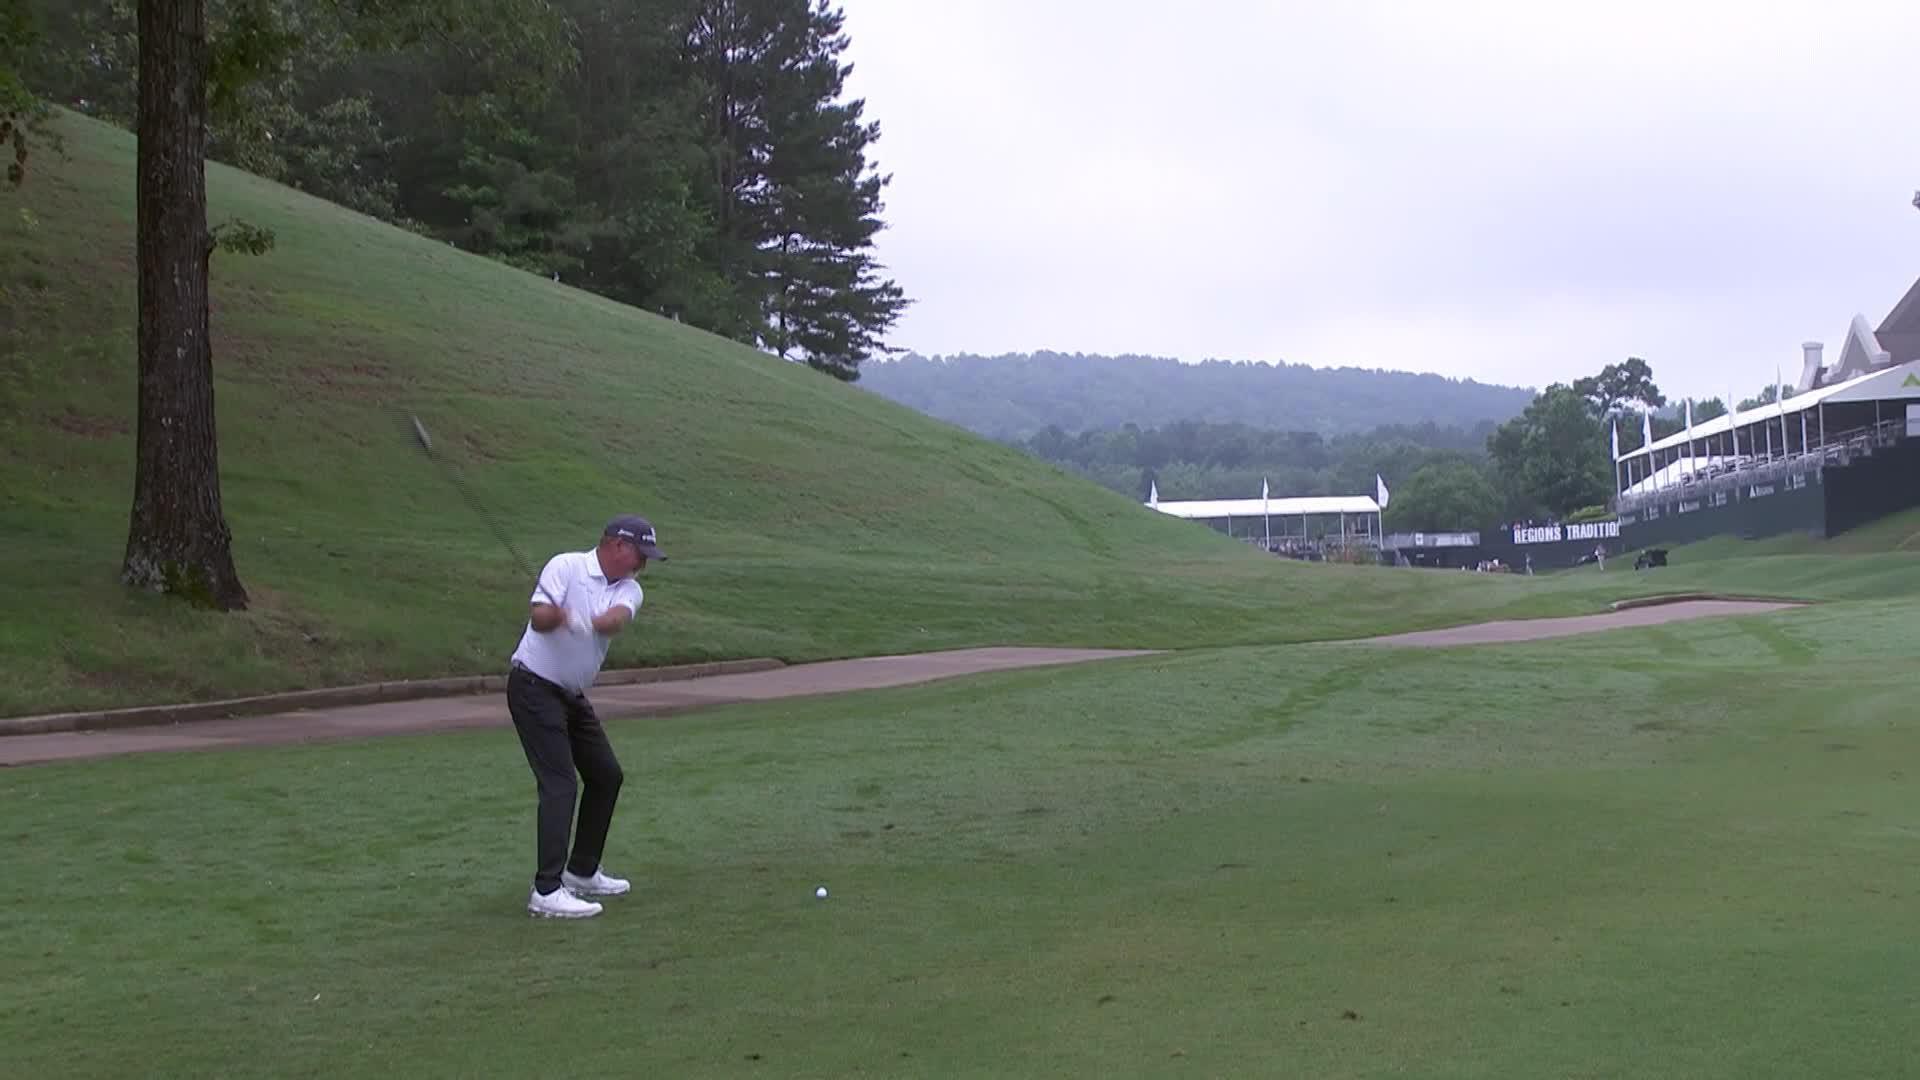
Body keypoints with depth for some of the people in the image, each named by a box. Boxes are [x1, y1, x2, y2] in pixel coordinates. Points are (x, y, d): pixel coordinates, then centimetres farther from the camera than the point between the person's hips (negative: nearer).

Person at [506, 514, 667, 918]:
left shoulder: (629, 590, 4)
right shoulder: (566, 567, -13)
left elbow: (616, 619, -19)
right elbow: (539, 618, -26)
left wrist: (606, 621, -42)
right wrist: (557, 615, -49)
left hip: (573, 695, 8)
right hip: (535, 686, -8)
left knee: (606, 777, 14)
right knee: (559, 783, -17)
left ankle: (582, 872, 28)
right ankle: (546, 891, -19)